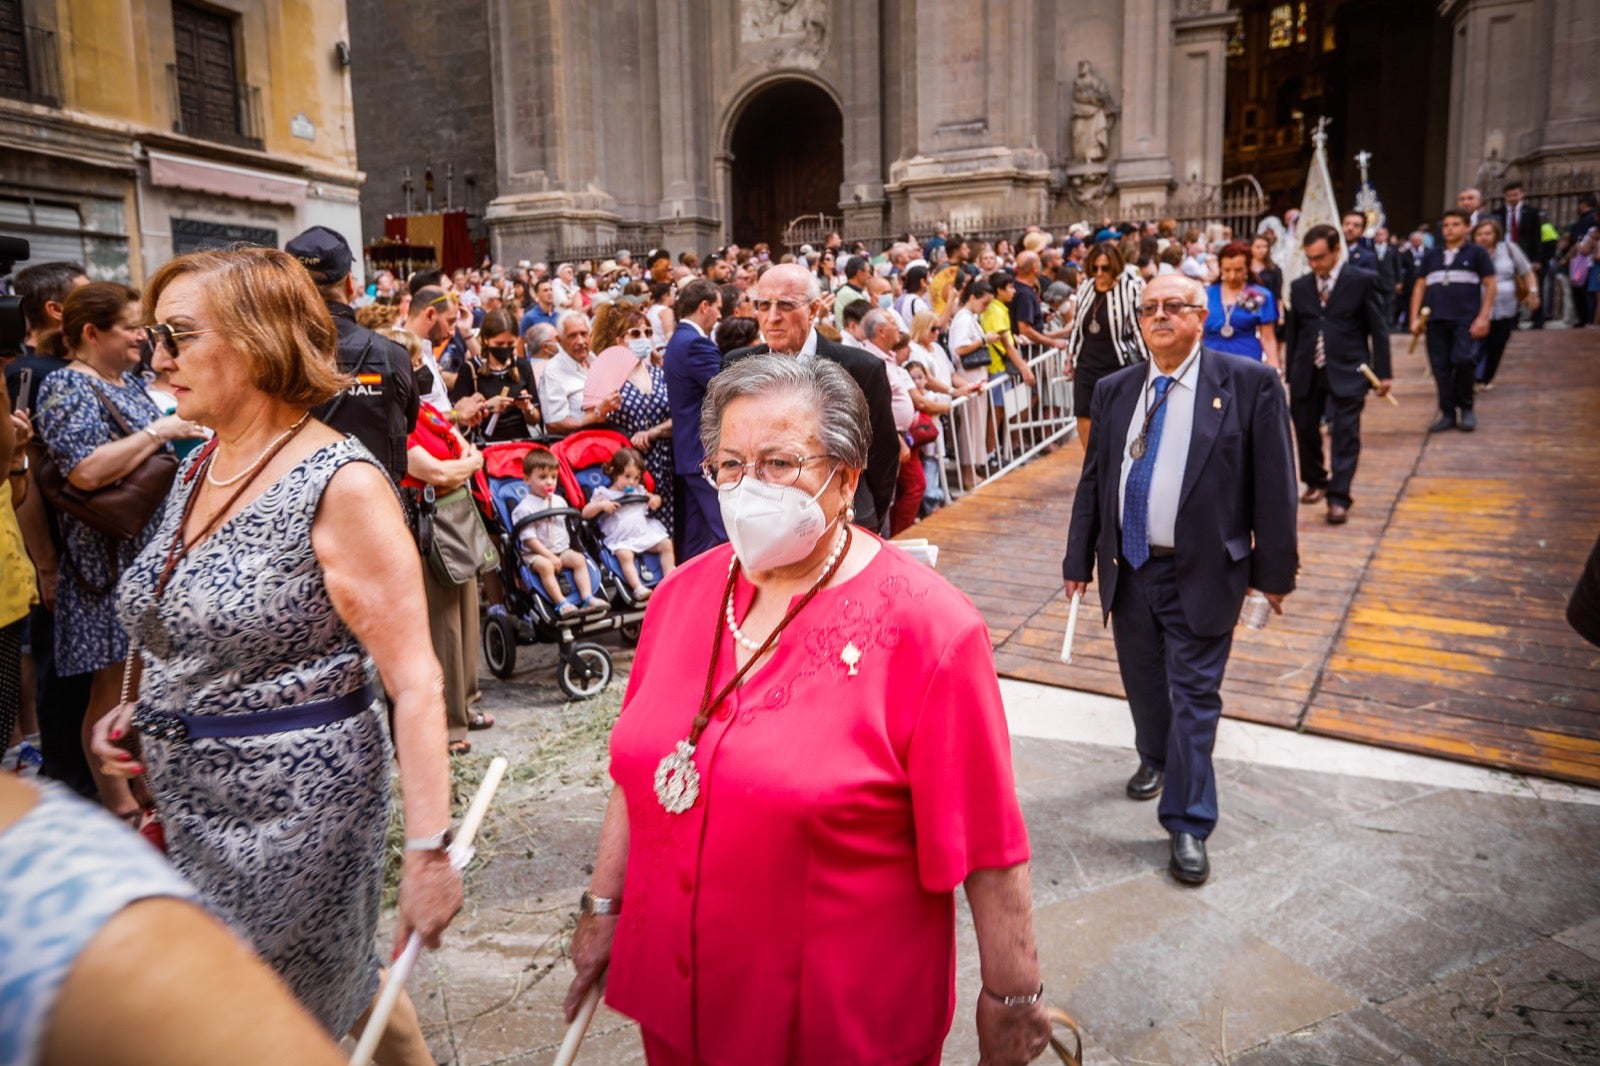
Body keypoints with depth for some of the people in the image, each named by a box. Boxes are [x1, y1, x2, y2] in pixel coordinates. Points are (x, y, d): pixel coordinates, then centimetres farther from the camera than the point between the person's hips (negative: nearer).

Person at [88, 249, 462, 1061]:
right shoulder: (198, 473, 5)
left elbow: (414, 680, -21)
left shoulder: (340, 485, -18)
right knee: (339, 978, 21)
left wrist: (429, 849, -24)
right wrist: (141, 711, 1)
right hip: (192, 802, 7)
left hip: (297, 803, -7)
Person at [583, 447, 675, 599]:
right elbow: (585, 513, 2)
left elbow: (654, 498, 35)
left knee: (666, 544, -12)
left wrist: (656, 499, 10)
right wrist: (601, 505, -17)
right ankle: (638, 587, -45)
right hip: (620, 540, -5)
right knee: (625, 554, -34)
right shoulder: (604, 493, 7)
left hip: (645, 534, 5)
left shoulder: (638, 490, 21)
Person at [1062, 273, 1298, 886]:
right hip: (1128, 568, 4)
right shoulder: (1115, 391, 5)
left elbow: (1273, 483, -6)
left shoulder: (1248, 384, -7)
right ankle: (1156, 759, 46)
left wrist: (1274, 569, -6)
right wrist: (1079, 560, 8)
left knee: (1194, 695, 1)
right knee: (1143, 683, 19)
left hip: (1202, 572, -4)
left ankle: (1188, 824, 13)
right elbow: (1093, 480, 8)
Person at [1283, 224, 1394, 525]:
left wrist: (1382, 373, -4)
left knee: (1345, 435, -8)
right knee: (1305, 429, 11)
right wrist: (1290, 375, 12)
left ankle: (1338, 498, -7)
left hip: (1347, 372, -4)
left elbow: (1378, 329, -1)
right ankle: (1316, 482, 33)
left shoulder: (1363, 281, -2)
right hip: (1307, 373, 4)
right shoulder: (1300, 286, 9)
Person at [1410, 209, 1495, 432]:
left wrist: (1483, 317, -7)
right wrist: (1415, 318, 5)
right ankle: (1447, 414, 10)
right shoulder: (1431, 256, 17)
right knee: (1440, 367, 2)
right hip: (1436, 320, 4)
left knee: (1464, 360, -17)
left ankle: (1466, 408, 2)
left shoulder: (1477, 253, 7)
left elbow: (1489, 285, 3)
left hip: (1466, 320, -3)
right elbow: (1420, 287, 16)